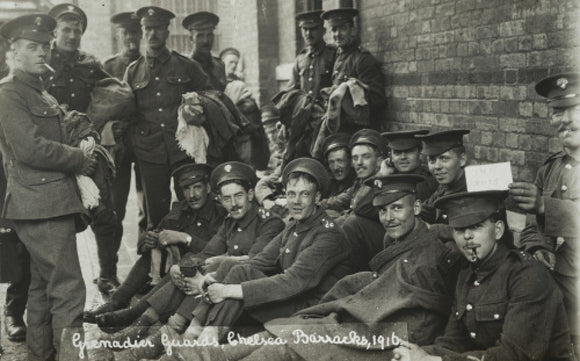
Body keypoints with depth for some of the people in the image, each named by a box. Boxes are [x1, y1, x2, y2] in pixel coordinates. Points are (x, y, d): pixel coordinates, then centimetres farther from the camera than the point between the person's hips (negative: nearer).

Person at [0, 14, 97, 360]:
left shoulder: (40, 92, 20)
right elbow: (30, 148, -19)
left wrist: (80, 152, 7)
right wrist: (80, 160, -10)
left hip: (54, 200, 10)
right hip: (41, 203, -10)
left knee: (43, 286, 17)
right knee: (68, 289, -11)